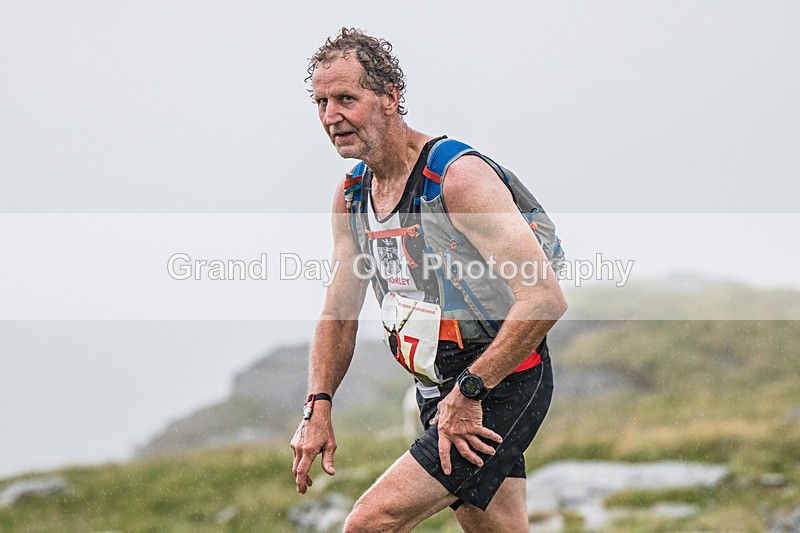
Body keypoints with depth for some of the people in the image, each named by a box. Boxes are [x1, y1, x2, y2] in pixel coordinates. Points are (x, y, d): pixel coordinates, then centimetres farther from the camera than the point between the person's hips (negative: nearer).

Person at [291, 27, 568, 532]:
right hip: (439, 392, 8)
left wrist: (468, 392, -25)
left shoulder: (458, 176, -21)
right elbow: (339, 313, 16)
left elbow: (546, 297, -28)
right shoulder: (351, 196, 5)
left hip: (501, 390, -8)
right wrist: (318, 407, 2)